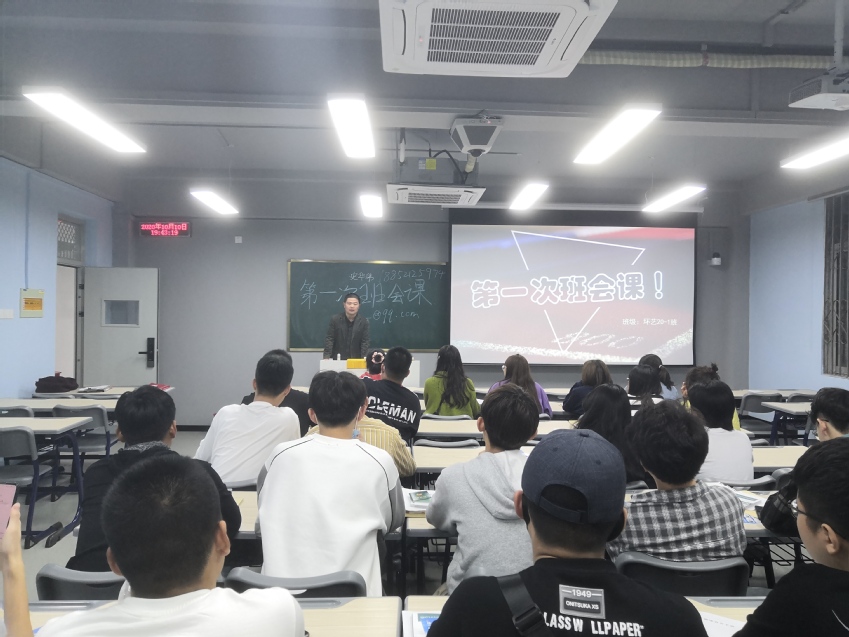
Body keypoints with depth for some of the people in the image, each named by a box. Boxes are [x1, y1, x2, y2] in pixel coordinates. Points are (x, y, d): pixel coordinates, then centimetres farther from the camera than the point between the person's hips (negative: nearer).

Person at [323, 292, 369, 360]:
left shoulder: (364, 321, -1)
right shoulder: (335, 319, -3)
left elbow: (365, 341, -3)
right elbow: (329, 339, -5)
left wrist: (364, 358, -17)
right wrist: (327, 357, -15)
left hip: (356, 359, 0)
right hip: (337, 359, 0)